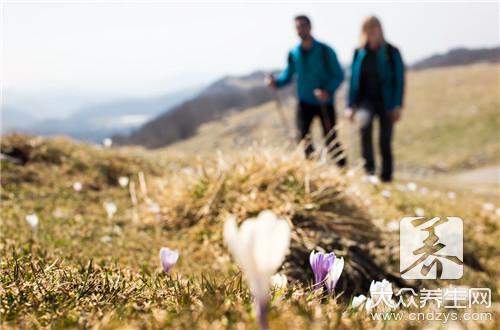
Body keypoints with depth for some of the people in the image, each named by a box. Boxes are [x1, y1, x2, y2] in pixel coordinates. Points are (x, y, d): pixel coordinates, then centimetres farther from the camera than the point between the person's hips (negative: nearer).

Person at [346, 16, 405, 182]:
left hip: (386, 102, -1)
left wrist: (397, 106, -11)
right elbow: (354, 80, 10)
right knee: (365, 123, -30)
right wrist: (350, 105, 3)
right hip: (366, 99, 1)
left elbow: (399, 80, -3)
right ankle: (368, 167, -25)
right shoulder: (359, 53, 7)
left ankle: (386, 176, 14)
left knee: (385, 141, -1)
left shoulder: (392, 52, -2)